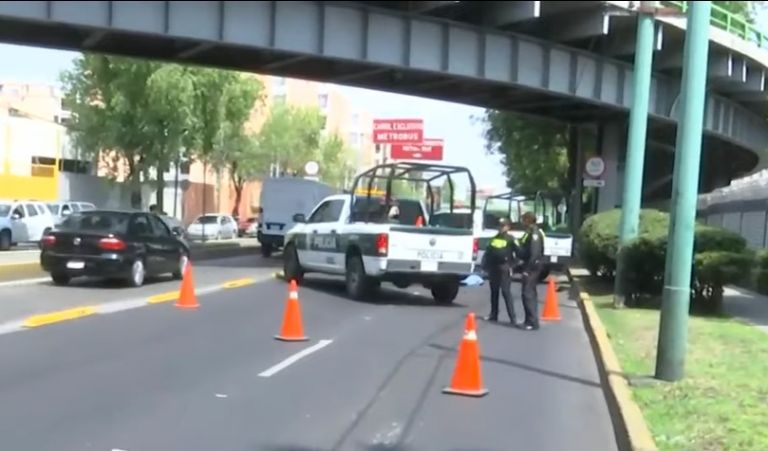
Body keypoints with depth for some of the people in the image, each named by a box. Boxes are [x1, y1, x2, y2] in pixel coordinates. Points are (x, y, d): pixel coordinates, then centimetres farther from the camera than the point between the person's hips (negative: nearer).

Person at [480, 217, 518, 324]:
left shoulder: (510, 240, 0)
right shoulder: (494, 239, 15)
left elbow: (518, 253, -5)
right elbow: (487, 253, 17)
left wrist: (511, 265, -12)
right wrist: (485, 266, 8)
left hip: (504, 268, -6)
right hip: (493, 268, 6)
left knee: (506, 291, -13)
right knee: (494, 292, 12)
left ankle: (512, 316, -14)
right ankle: (493, 314, 21)